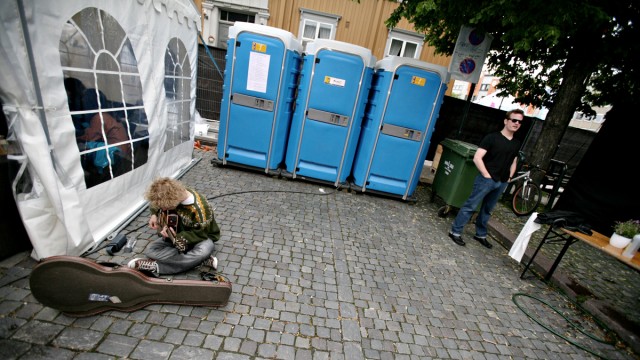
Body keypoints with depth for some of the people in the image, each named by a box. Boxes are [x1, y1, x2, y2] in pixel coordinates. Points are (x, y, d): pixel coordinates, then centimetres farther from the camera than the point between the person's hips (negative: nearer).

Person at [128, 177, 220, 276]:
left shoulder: (200, 210, -33)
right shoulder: (174, 194, -15)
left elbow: (200, 233, -22)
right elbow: (155, 203, 9)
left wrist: (176, 237, -32)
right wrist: (154, 214, -8)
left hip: (201, 238, -6)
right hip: (177, 233, 6)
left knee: (205, 249, -39)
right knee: (151, 250, -17)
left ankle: (155, 266, -26)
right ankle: (201, 260, -25)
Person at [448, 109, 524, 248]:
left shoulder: (517, 143, 12)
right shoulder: (492, 137, -9)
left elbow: (514, 162, 25)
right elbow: (477, 158, -15)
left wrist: (509, 177, 13)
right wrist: (486, 175, -16)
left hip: (502, 183, 7)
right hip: (486, 179, -6)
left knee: (487, 210, 16)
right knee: (470, 206, -4)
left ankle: (480, 235, 30)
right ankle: (455, 231, 4)